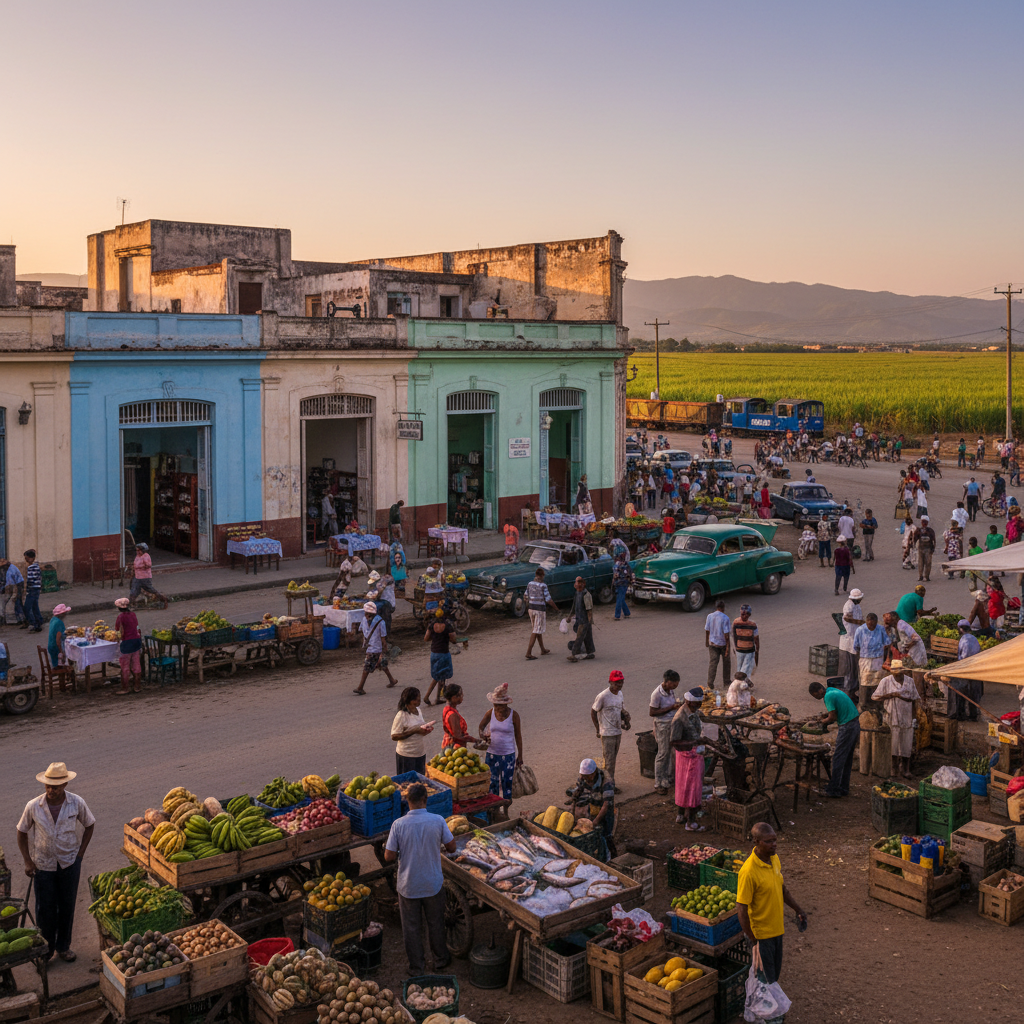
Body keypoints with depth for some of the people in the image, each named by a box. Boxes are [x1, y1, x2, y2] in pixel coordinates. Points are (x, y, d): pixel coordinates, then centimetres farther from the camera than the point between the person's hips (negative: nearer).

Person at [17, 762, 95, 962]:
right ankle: (47, 947, 26)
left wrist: (80, 853, -1)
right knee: (45, 908, 6)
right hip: (43, 864, -1)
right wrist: (27, 861, -5)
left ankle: (63, 946, 29)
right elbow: (22, 832, 0)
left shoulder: (77, 803, -14)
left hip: (69, 863, 1)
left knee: (67, 906, 11)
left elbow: (89, 825, 4)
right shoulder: (33, 806, -15)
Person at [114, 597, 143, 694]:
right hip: (137, 640, 6)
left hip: (127, 642, -6)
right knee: (136, 664, 13)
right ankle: (138, 686, 18)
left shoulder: (121, 616, -13)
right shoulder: (133, 614, 4)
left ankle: (124, 689, 7)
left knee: (125, 667, 3)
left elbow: (117, 628, -3)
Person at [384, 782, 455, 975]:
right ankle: (440, 959, 36)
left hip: (408, 886, -1)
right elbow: (451, 847, -5)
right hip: (433, 884, 1)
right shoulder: (438, 821, -15)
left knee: (411, 927, 16)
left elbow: (389, 857, -13)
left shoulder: (398, 824, -16)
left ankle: (416, 967, 26)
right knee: (436, 923, 21)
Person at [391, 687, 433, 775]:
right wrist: (415, 731, -24)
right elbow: (394, 736, -20)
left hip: (421, 752, 7)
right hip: (406, 755, -7)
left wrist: (425, 728, -2)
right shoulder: (401, 716, -19)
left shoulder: (418, 711, 5)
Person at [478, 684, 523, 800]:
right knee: (492, 782, 10)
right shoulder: (491, 713, -4)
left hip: (508, 754, -2)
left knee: (507, 783, 4)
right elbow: (481, 726, 12)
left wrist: (520, 755, 1)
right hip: (492, 753, 2)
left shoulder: (513, 715, -10)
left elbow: (518, 736, -2)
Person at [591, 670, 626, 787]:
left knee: (613, 757, 15)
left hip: (618, 732, 8)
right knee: (609, 759, -3)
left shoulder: (620, 694, 5)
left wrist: (624, 717, -2)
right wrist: (598, 730, -10)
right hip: (607, 733, -7)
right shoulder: (603, 696, -19)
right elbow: (593, 712, -11)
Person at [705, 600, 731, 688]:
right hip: (723, 644, -3)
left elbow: (707, 630, 3)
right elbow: (726, 634, -17)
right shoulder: (725, 618, -17)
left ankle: (710, 684, 1)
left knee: (712, 663, 4)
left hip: (712, 643, 3)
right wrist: (728, 646, -12)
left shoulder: (709, 616, -4)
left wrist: (706, 641, 17)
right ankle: (726, 682, 28)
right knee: (726, 662, 17)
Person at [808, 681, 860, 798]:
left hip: (847, 726, -10)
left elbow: (833, 717, -17)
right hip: (855, 724, 10)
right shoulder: (833, 690, 14)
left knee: (838, 759, -4)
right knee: (847, 759, 14)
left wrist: (824, 721, 2)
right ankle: (844, 789, 19)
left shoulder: (828, 696, -16)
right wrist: (827, 715, 11)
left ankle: (833, 790, -1)